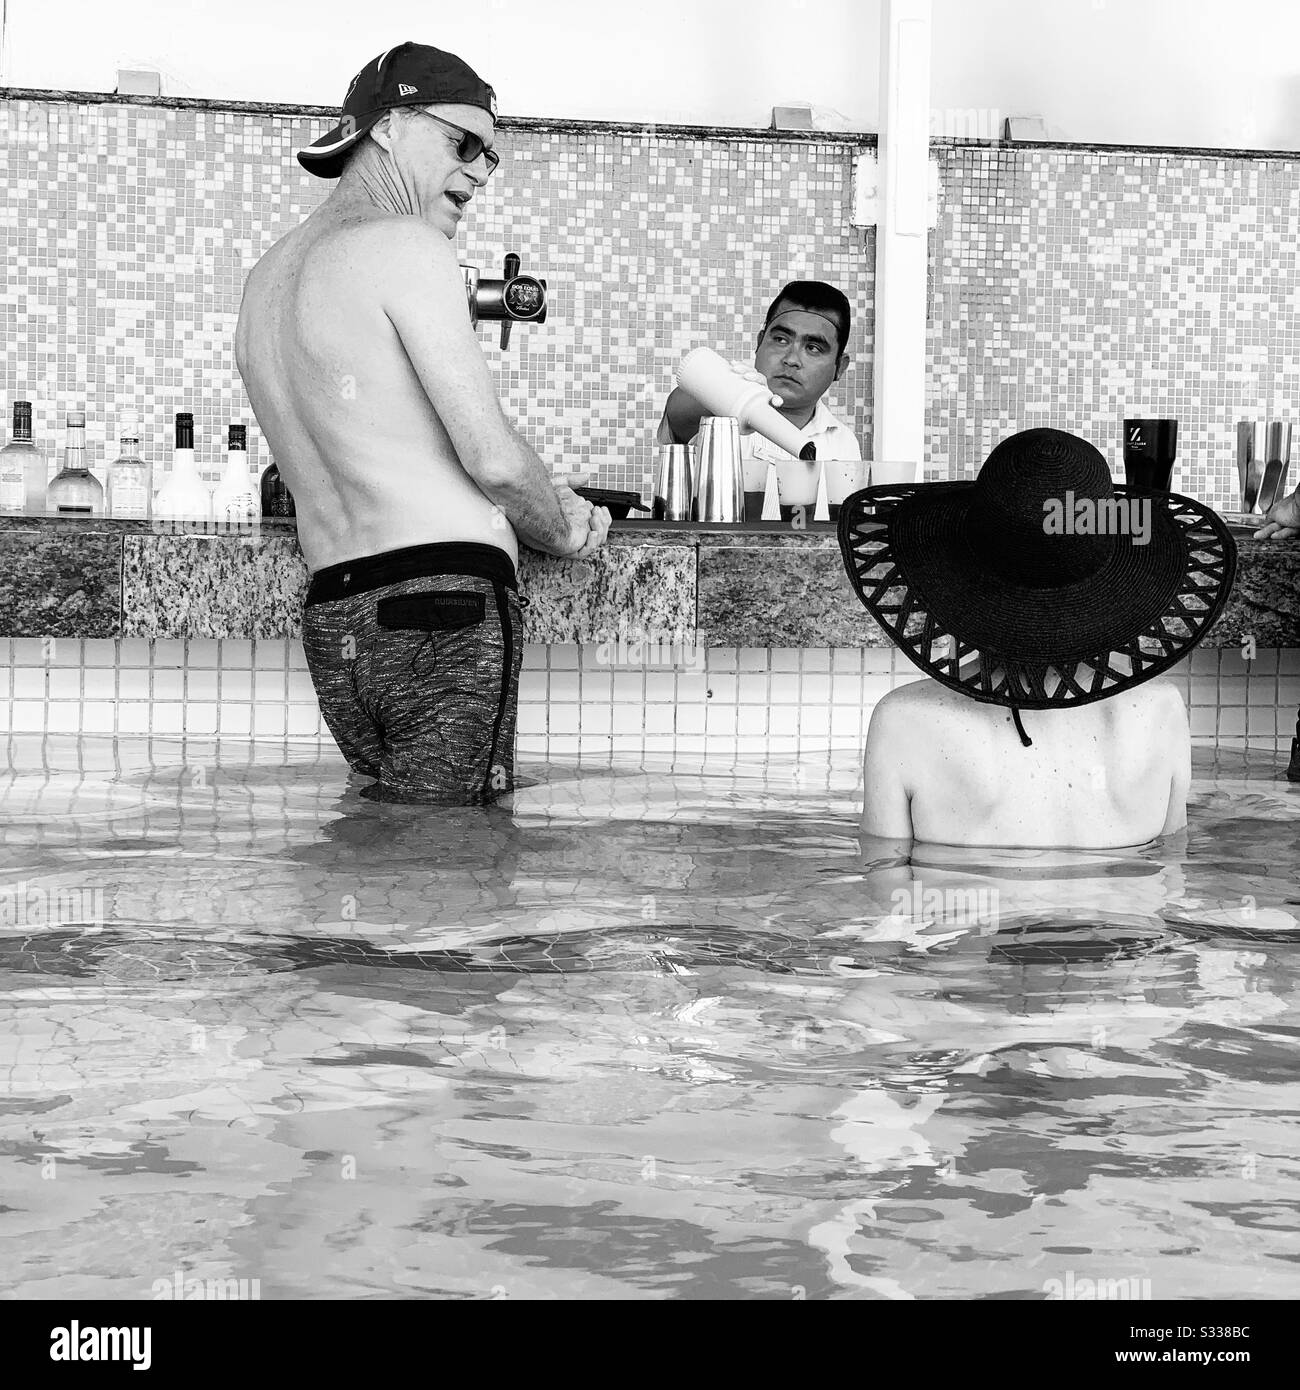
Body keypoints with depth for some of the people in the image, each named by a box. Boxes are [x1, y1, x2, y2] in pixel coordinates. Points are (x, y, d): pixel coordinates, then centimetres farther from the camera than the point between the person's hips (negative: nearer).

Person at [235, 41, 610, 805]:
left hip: (331, 619, 8)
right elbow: (492, 453, -11)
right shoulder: (409, 247, -6)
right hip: (445, 602, -8)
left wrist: (556, 503, 20)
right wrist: (566, 531, 10)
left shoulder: (267, 279, 22)